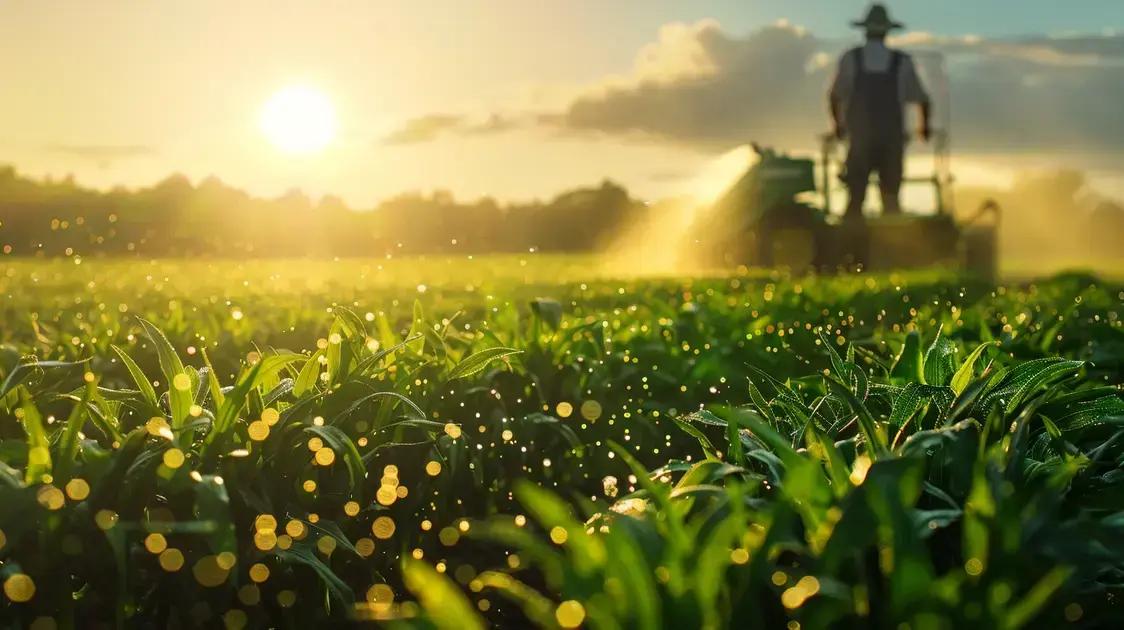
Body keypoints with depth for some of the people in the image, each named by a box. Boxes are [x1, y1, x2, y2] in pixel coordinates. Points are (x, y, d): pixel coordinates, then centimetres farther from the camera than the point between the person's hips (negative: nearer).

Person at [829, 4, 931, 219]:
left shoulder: (850, 59, -1)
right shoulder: (902, 62, 1)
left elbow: (835, 96, 4)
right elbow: (923, 100, 7)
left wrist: (837, 124, 22)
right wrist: (925, 126, 25)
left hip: (860, 139, 0)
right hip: (892, 140, 0)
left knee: (855, 199, 4)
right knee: (891, 198, 9)